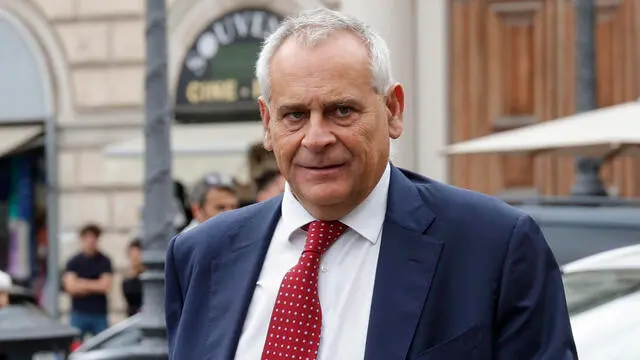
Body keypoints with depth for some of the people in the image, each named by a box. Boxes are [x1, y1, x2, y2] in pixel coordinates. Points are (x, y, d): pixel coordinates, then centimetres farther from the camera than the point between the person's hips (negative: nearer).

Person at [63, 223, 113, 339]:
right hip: (79, 313, 0)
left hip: (100, 315, 0)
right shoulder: (73, 262, 4)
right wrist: (95, 286, -5)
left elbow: (106, 286, -5)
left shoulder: (104, 262, 4)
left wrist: (83, 284, -5)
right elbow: (71, 287, -6)